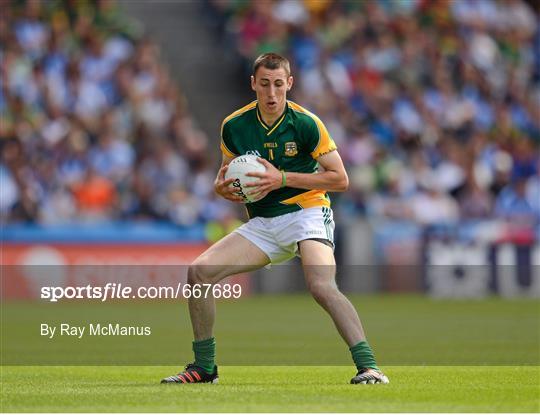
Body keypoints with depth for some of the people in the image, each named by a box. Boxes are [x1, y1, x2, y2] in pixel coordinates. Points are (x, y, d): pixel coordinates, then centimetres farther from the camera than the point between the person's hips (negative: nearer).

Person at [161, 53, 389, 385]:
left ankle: (368, 365, -29)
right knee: (199, 271, -9)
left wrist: (283, 178, -18)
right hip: (262, 223, 5)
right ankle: (204, 366, 4)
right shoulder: (234, 126, 1)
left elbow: (340, 180, -10)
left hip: (307, 212, -5)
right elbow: (228, 173, 16)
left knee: (322, 286, -32)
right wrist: (223, 187, -9)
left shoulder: (305, 123, -12)